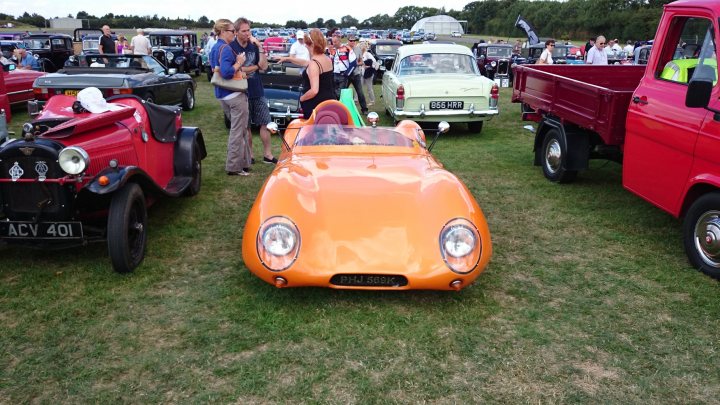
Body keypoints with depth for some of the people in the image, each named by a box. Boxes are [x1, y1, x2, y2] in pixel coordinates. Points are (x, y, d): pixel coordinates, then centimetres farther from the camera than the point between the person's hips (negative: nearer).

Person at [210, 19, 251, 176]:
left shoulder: (215, 48, 12)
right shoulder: (226, 49, -18)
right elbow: (227, 72, -28)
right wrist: (239, 62, -15)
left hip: (222, 95, 9)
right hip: (235, 94, -9)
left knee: (236, 129, 18)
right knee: (237, 131, -2)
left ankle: (243, 160, 25)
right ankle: (234, 167, 2)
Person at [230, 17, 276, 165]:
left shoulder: (254, 46, 4)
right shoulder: (231, 47, -8)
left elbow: (264, 66, -3)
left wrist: (260, 47, -14)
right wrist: (255, 66, -5)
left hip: (258, 91, 4)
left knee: (265, 123, 4)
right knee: (245, 126, 7)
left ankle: (267, 154, 12)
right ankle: (249, 155, 18)